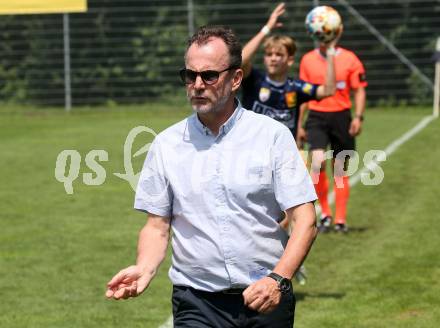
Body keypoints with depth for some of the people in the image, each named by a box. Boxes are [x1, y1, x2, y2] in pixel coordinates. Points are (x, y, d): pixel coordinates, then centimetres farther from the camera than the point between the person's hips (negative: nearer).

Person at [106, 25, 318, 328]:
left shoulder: (273, 135, 0)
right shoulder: (166, 144, 7)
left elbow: (305, 220, -4)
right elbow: (157, 226, 9)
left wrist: (279, 279, -18)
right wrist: (144, 269, -11)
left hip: (266, 300, -1)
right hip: (197, 303, 1)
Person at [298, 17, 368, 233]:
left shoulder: (349, 59, 0)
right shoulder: (308, 60, 6)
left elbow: (359, 90, 4)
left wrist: (358, 116, -9)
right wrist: (299, 124, 13)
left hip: (341, 117, 0)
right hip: (316, 117, 0)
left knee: (340, 170, 6)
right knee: (317, 162, -20)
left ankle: (340, 219, 15)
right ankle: (324, 213, -6)